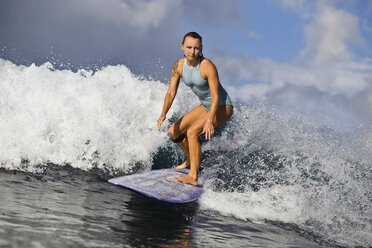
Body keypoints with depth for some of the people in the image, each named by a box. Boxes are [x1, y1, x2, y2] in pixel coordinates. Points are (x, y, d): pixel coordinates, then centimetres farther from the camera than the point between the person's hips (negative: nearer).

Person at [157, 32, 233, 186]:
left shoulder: (207, 67, -27)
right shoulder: (178, 66, -8)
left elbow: (216, 97, -29)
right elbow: (171, 92, -9)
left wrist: (209, 120, -42)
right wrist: (163, 114, -25)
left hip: (222, 107, -8)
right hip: (205, 106, 8)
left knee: (192, 132, -27)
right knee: (174, 132, 8)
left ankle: (193, 177, -27)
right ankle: (191, 160, 34)